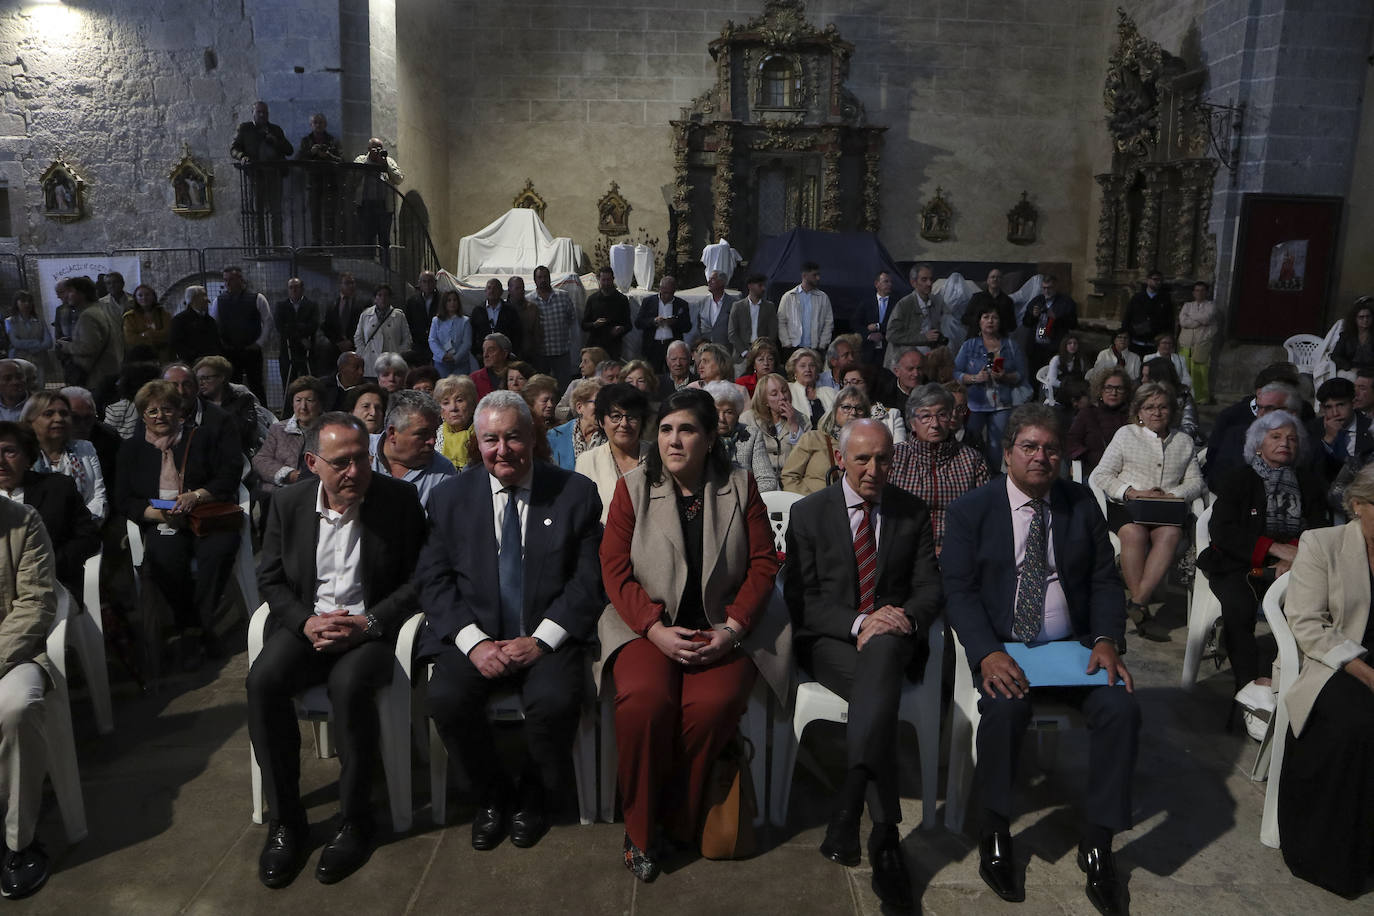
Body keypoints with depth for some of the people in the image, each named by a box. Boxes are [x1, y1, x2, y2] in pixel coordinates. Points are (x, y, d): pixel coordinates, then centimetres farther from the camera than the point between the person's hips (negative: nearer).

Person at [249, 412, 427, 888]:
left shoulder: (400, 499, -5)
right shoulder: (288, 502, 4)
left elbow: (417, 578, -3)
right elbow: (270, 578, 9)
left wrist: (369, 623, -17)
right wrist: (305, 621, -11)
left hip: (373, 627, -3)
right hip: (306, 624, 4)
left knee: (349, 685, -33)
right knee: (263, 680, -26)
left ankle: (354, 818, -12)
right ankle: (285, 821, -10)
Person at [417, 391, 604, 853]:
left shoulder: (577, 493, 1)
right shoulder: (450, 497, 7)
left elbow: (589, 580, -3)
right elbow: (433, 580, 2)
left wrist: (540, 640, -15)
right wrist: (474, 642, -14)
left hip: (547, 637, -2)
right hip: (475, 636, 2)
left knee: (555, 702, -29)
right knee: (446, 699, -25)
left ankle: (535, 797, 5)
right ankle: (493, 793, 6)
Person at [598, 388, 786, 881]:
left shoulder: (739, 487, 6)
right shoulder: (633, 488, 5)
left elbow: (763, 562, 4)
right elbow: (615, 569, 0)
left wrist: (732, 629, -10)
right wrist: (656, 629, -14)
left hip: (721, 628, 0)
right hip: (650, 626, 0)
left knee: (713, 704, -29)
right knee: (643, 701, -29)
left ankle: (678, 822, -5)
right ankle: (642, 831, -6)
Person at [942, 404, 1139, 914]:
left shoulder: (1082, 504, 8)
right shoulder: (971, 510, -1)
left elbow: (1105, 580, 8)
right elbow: (958, 590, -8)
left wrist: (1107, 639, -11)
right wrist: (987, 654, -23)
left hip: (1074, 644, 3)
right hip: (1001, 647, -3)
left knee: (1121, 707, -22)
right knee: (1005, 706, -32)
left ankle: (1097, 843, -4)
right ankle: (994, 833, -7)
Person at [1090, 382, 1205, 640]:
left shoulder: (1184, 441, 20)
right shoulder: (1126, 435, 11)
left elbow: (1196, 481, 15)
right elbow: (1101, 475, 3)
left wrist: (1173, 495, -7)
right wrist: (1132, 493, -11)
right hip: (1124, 506, -2)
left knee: (1170, 534, -33)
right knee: (1134, 533, -35)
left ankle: (1136, 602, -34)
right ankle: (1141, 609, -29)